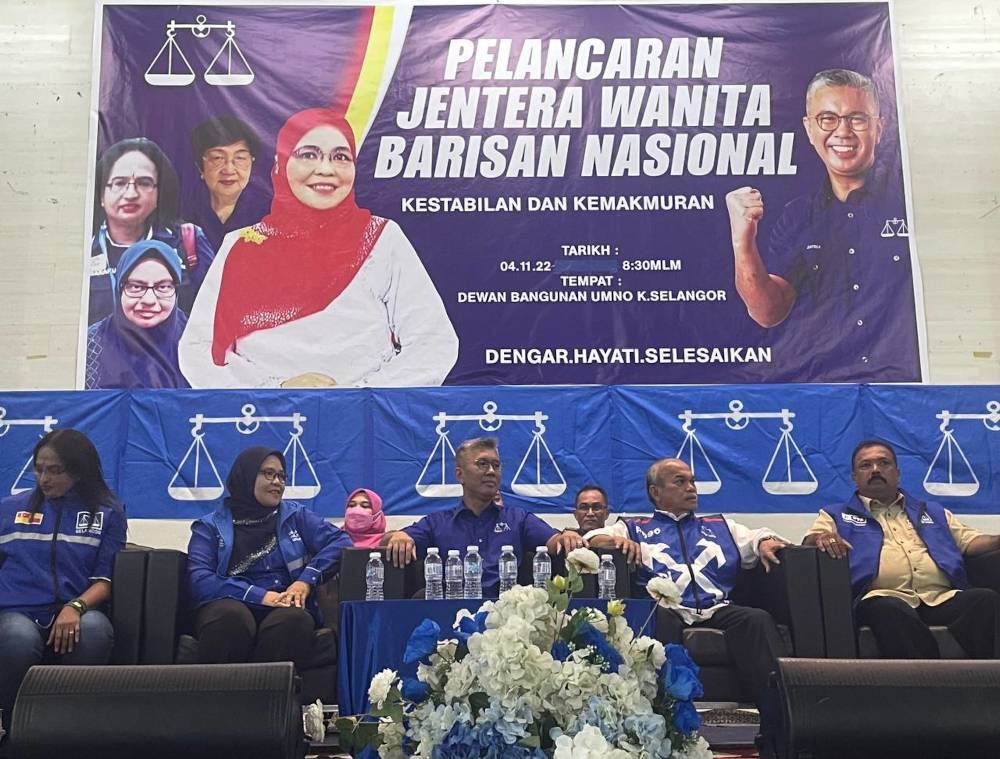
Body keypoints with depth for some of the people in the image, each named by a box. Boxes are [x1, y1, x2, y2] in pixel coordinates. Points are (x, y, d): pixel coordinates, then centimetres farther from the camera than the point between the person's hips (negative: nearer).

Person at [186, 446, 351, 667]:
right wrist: (260, 595, -14)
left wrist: (306, 580, -11)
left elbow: (341, 541, 5)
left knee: (292, 620, -35)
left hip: (285, 608, 1)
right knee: (231, 616, -37)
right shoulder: (210, 526, 13)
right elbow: (200, 580, -3)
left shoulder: (295, 516, 18)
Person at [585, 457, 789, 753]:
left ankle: (779, 726, -36)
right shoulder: (635, 528, 24)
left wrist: (766, 542, 0)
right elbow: (592, 539, 11)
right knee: (659, 620, -37)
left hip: (719, 609, 2)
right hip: (666, 609, -2)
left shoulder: (720, 526, 33)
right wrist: (619, 540, -10)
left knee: (758, 619, -29)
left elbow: (757, 538, 25)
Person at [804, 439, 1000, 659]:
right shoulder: (836, 516, 23)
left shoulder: (933, 512, 35)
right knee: (889, 610, -40)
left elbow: (969, 541, 26)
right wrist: (820, 539, -18)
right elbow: (811, 542, 7)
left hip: (943, 598, 4)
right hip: (884, 599, -3)